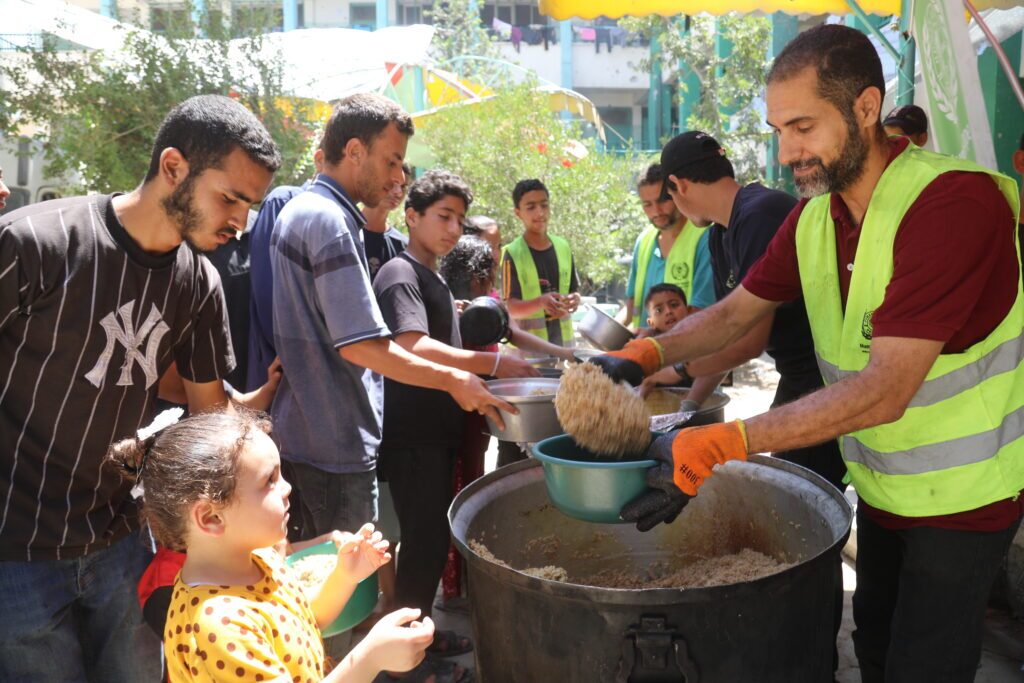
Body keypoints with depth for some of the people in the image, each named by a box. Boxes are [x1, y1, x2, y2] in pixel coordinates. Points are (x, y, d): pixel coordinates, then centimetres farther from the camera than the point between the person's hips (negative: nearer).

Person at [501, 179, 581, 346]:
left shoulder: (563, 247, 6)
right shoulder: (512, 253, -10)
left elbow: (574, 290, 12)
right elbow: (511, 308, -13)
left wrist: (574, 300, -11)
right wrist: (541, 302, -31)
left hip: (563, 340, 5)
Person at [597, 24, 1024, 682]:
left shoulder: (956, 200, -27)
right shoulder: (814, 215, -3)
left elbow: (885, 391, -33)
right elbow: (736, 311, 6)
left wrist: (717, 445, -39)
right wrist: (642, 355, -13)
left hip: (962, 494, -6)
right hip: (881, 482, 7)